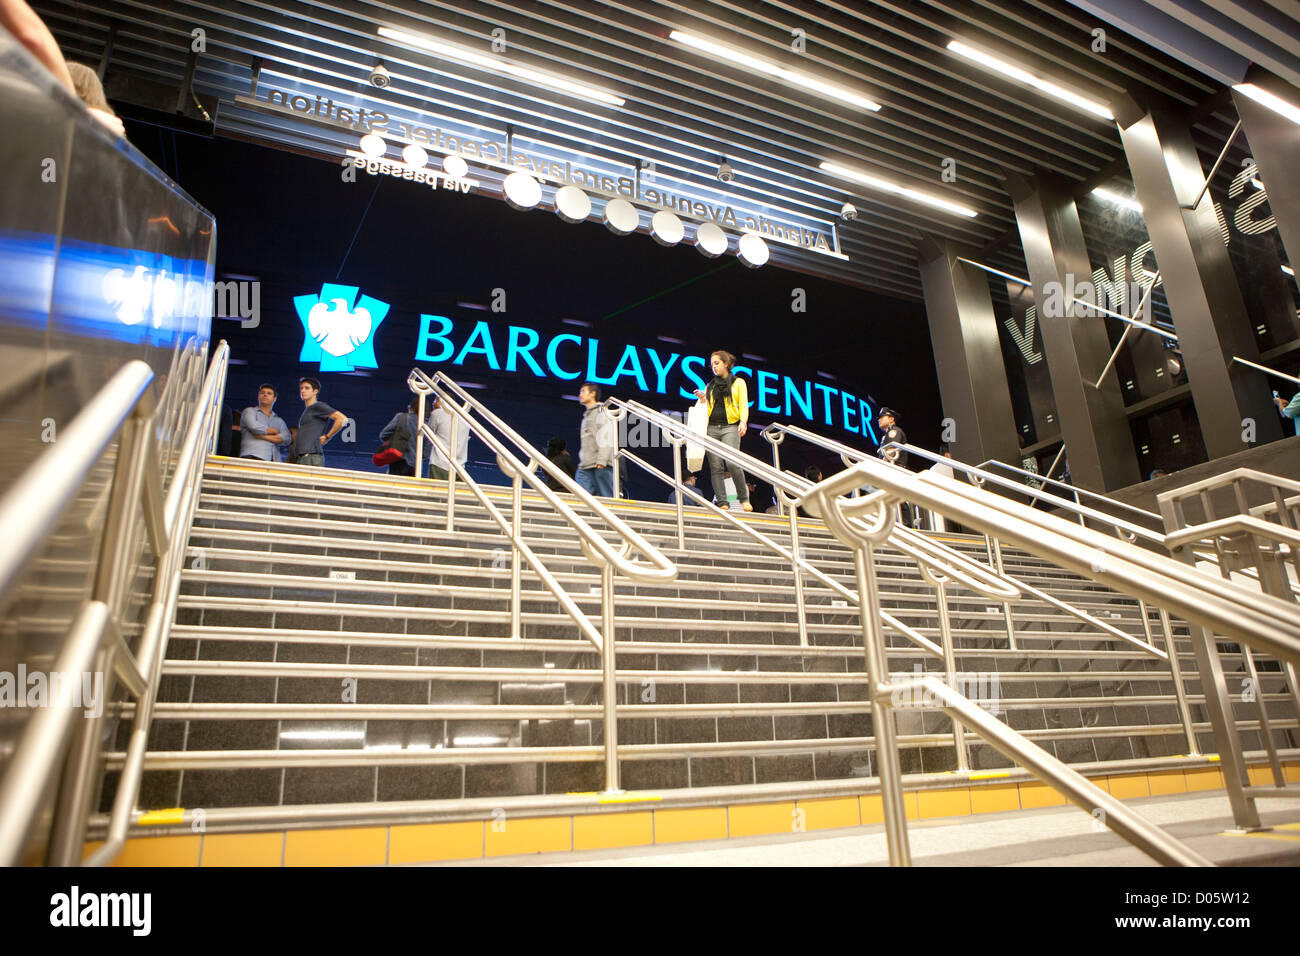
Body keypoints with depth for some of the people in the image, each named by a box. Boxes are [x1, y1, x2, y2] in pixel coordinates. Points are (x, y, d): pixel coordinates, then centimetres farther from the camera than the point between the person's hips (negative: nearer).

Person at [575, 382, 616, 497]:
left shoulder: (602, 411, 3)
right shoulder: (586, 416, 29)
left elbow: (607, 438, -10)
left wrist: (601, 460, -19)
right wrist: (582, 460, 18)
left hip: (602, 466, -8)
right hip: (585, 466, 8)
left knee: (607, 496, -8)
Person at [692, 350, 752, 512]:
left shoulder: (738, 382, 11)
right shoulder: (710, 386, 21)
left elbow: (743, 405, 4)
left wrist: (743, 422, -13)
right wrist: (703, 400, 2)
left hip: (730, 427, -4)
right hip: (712, 428, 4)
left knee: (732, 462, -20)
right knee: (715, 466, -5)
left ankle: (744, 498, -4)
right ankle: (722, 502, -1)